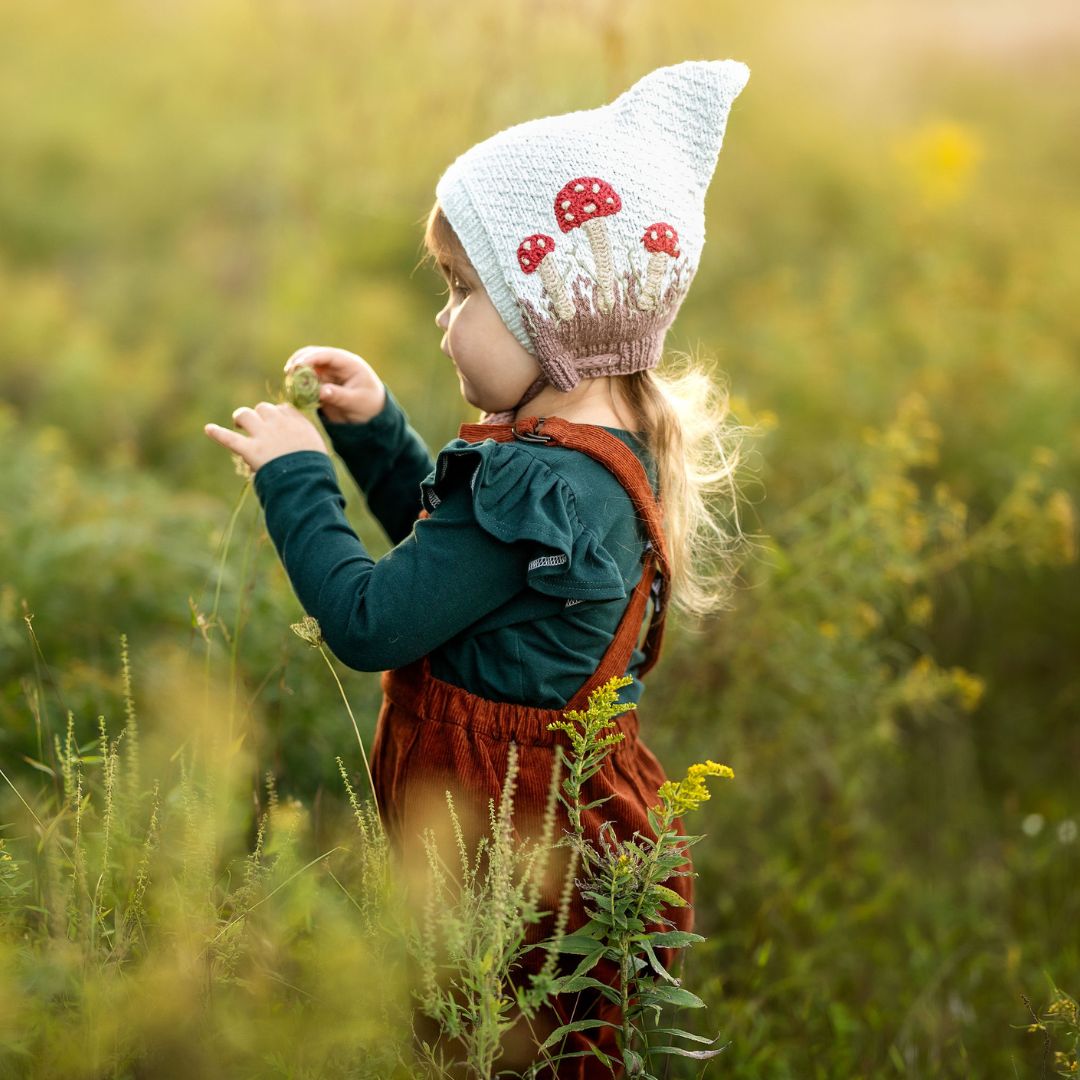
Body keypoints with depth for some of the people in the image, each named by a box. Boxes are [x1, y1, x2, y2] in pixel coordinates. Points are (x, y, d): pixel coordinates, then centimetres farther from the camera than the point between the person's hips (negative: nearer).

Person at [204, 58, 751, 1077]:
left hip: (508, 846, -10)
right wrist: (371, 427, 14)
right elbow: (453, 539, 24)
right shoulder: (611, 448, 7)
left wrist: (294, 478, -8)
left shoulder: (537, 486, -24)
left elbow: (368, 622, -20)